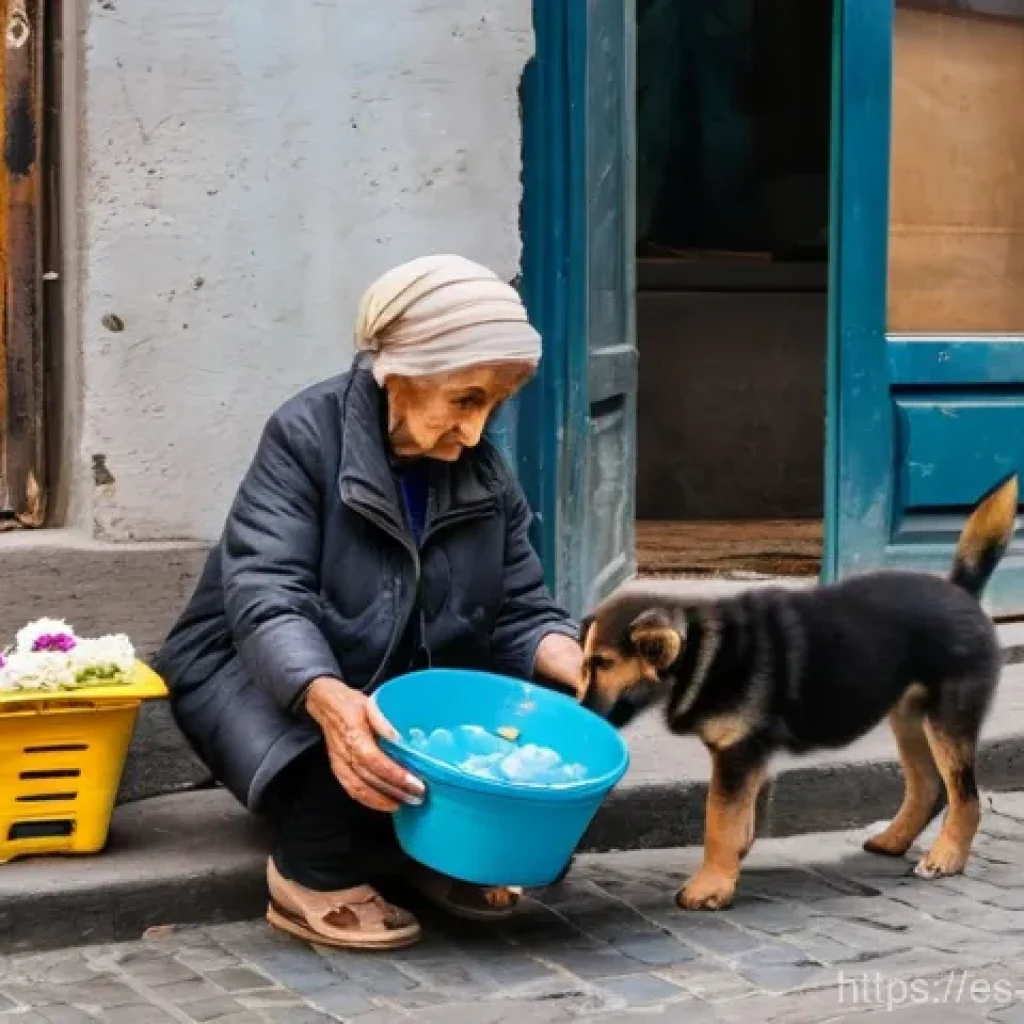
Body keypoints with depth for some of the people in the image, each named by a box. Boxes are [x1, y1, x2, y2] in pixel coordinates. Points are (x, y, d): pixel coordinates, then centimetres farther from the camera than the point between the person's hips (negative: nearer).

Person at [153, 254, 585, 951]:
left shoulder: (483, 471, -4)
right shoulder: (307, 437, -21)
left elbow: (521, 612, -3)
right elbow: (266, 603, -32)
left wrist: (578, 672, -28)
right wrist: (329, 700, -53)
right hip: (262, 676, -5)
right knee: (345, 751, -37)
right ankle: (316, 879, -9)